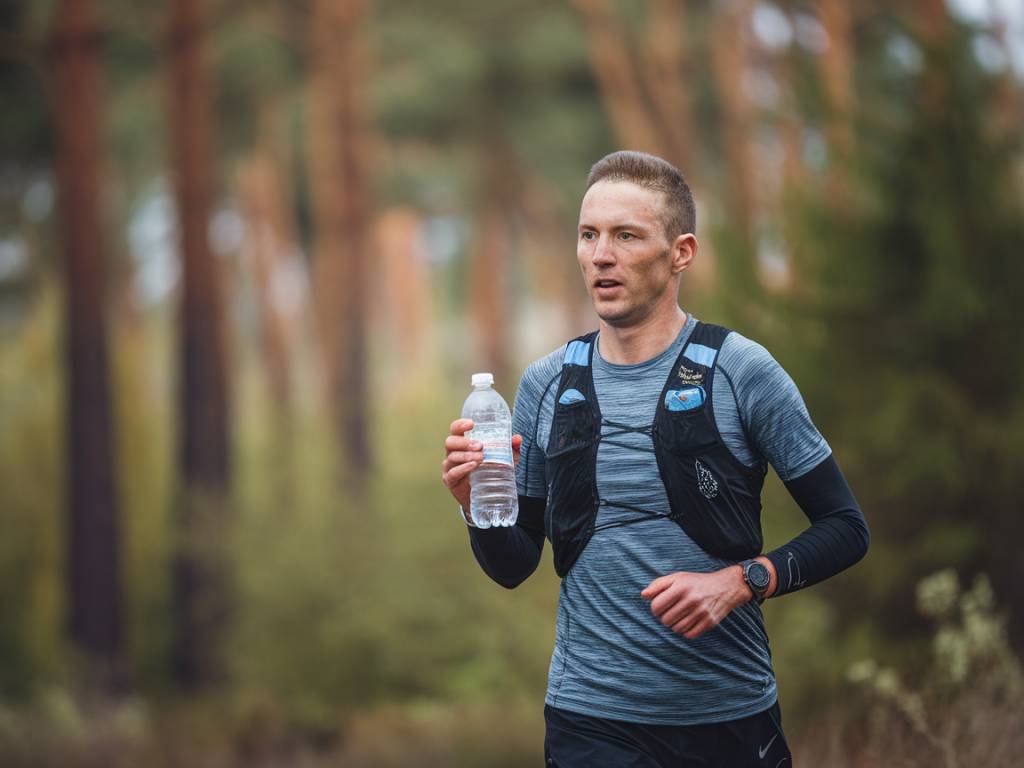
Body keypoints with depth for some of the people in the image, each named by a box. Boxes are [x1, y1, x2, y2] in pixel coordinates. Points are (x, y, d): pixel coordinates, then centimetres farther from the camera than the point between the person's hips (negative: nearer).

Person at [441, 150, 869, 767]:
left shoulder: (741, 370, -5)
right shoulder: (546, 385, 5)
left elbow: (845, 529, -3)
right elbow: (514, 567, 10)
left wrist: (741, 581, -18)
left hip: (730, 716, -2)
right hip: (589, 717, 2)